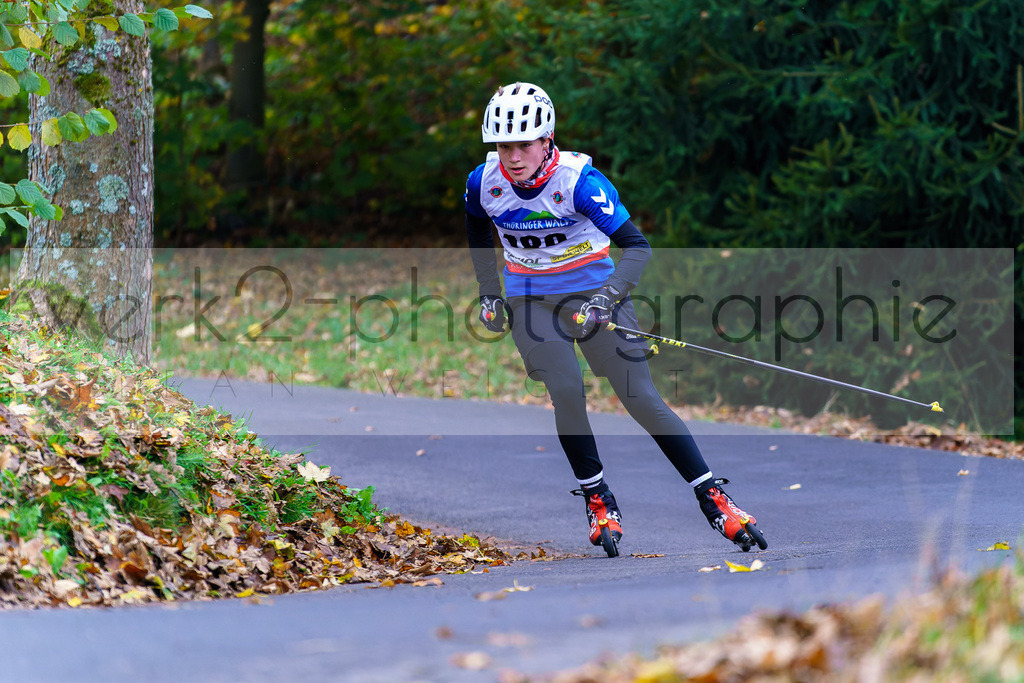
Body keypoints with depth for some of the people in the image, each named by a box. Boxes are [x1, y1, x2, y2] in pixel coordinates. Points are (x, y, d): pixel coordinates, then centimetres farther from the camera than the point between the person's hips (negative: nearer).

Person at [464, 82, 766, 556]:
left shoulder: (577, 179, -25)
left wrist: (604, 301, -39)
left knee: (641, 398, -8)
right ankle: (597, 499, 0)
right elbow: (478, 231, 12)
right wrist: (489, 293, 10)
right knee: (566, 390, -18)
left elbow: (636, 246, -27)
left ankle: (713, 497, -1)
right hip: (531, 298, 2)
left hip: (591, 289, -2)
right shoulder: (485, 183, -13)